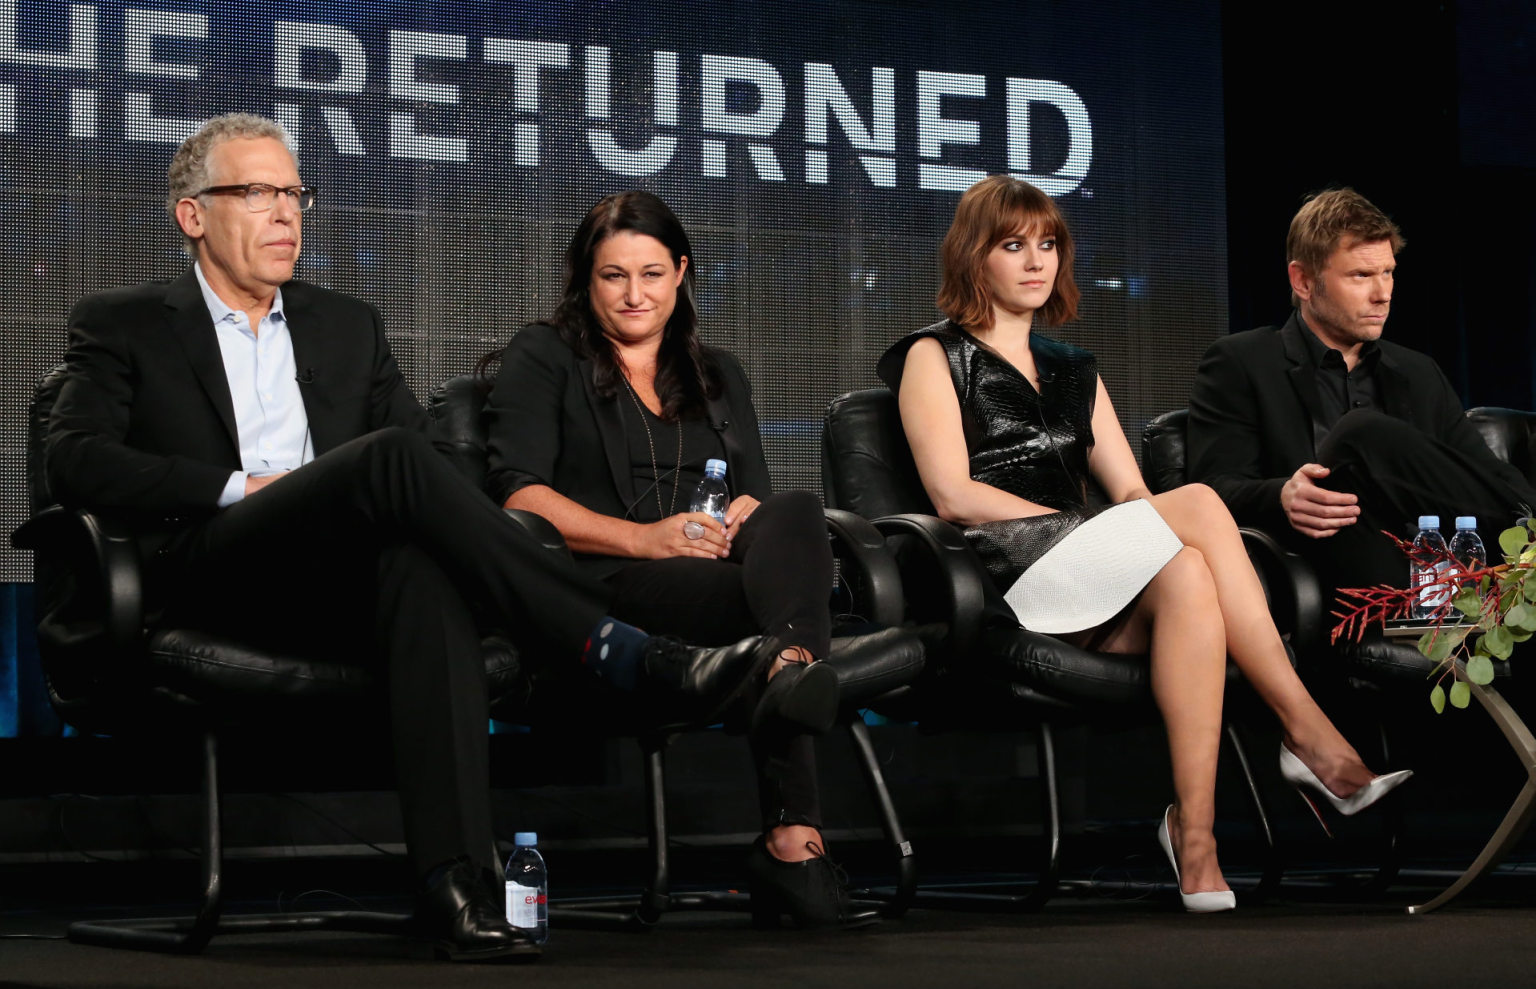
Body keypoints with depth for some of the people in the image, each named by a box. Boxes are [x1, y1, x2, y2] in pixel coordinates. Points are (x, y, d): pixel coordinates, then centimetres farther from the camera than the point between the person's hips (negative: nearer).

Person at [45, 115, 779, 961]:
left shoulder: (346, 326, 28)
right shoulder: (122, 326, 16)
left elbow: (425, 445, 18)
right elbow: (75, 460, -1)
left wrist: (391, 510, -6)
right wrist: (240, 487, -10)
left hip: (346, 586, 3)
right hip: (212, 573, -3)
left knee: (422, 566, -37)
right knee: (391, 459, -32)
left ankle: (454, 882, -49)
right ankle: (629, 656, -37)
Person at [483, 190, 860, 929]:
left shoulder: (717, 376, 29)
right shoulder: (543, 358, 13)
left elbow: (758, 496, 20)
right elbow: (521, 496, -2)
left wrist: (745, 518, -7)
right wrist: (646, 539, -15)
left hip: (724, 571, 4)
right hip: (605, 586, -4)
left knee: (796, 512, -33)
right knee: (766, 599, -37)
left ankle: (792, 671, -58)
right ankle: (793, 837, -53)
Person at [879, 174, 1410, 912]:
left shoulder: (1073, 370, 28)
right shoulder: (935, 358, 10)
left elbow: (1130, 494, 17)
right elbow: (953, 495, -5)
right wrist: (1079, 526, -13)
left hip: (1095, 583, 5)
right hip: (1007, 573, -5)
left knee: (1185, 578, -32)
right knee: (1199, 503, -28)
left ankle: (1194, 832, -43)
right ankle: (1308, 734, -30)